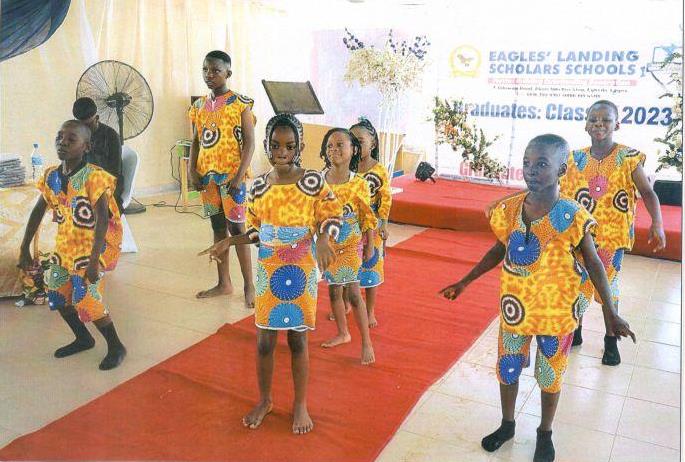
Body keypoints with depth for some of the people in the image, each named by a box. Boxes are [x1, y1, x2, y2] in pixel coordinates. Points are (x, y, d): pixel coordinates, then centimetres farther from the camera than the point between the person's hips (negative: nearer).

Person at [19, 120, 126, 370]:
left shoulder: (93, 177, -22)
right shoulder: (51, 176, 0)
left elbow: (102, 219, -26)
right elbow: (38, 211, 12)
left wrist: (94, 260, -30)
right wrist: (25, 248, 15)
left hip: (95, 245, -8)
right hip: (66, 246, 8)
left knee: (86, 298, -14)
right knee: (57, 293, 13)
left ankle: (116, 347, 7)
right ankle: (83, 339, 35)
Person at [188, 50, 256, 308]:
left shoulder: (240, 103, -7)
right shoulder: (200, 105, 10)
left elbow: (250, 143, -10)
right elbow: (196, 141, 14)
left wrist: (239, 176, -17)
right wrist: (192, 170, 1)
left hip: (232, 176, -6)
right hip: (207, 177, 6)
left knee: (237, 229, -3)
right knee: (218, 228, 12)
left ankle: (249, 285, 8)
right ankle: (224, 283, 23)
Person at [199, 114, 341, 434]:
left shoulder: (314, 181, -10)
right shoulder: (258, 186, 0)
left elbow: (332, 217, -5)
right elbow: (257, 231, 8)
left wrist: (323, 240, -25)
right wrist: (229, 242, -6)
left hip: (301, 272, -3)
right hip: (268, 272, 3)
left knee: (297, 338, 9)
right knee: (264, 339, 10)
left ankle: (300, 404, 30)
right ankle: (264, 400, 35)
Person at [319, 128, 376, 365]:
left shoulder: (359, 184, -14)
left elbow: (368, 217, -5)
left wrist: (370, 245, -3)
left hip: (351, 245, -4)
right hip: (328, 245, 4)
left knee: (353, 292, -3)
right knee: (333, 290, 15)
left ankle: (367, 342, 10)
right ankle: (343, 333, 35)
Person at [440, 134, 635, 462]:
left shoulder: (572, 216, -19)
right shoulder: (509, 208, -8)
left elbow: (593, 263, -7)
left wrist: (610, 313, -6)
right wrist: (465, 282, 10)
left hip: (557, 312, -3)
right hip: (515, 307, 3)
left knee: (549, 376, 16)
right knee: (507, 370, 17)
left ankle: (545, 433, 41)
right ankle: (507, 424, 42)